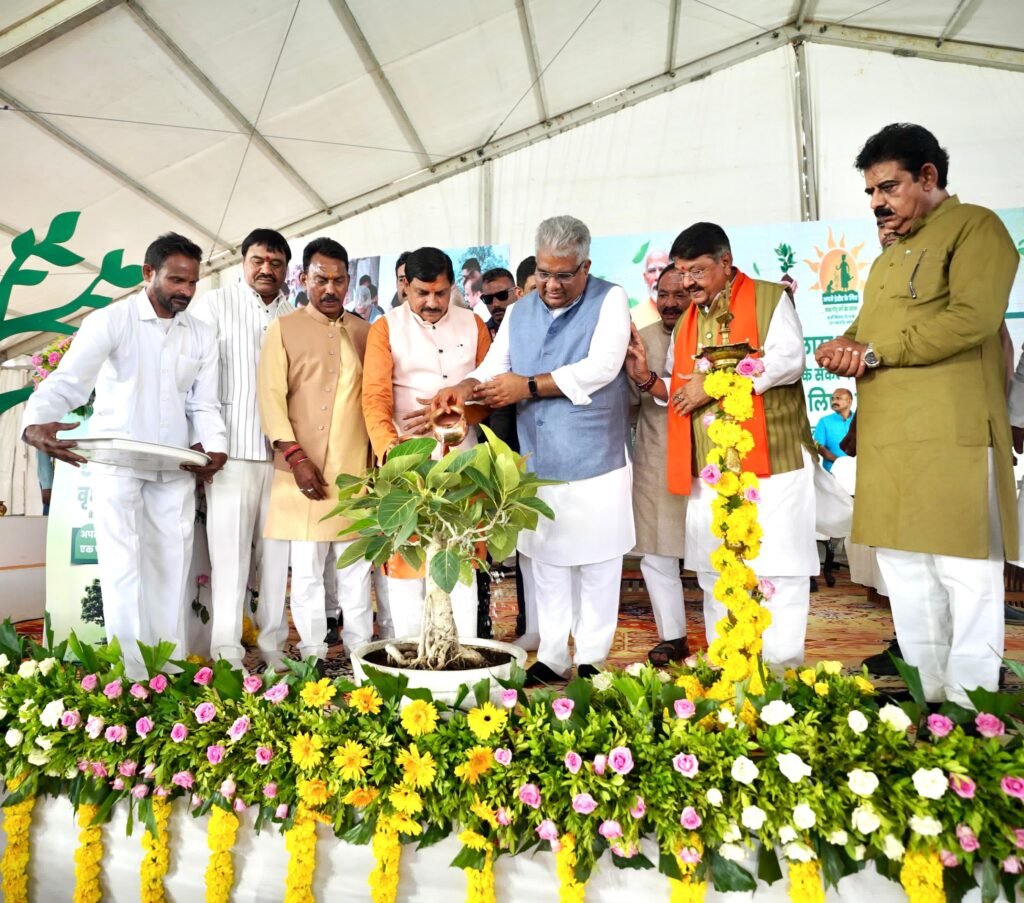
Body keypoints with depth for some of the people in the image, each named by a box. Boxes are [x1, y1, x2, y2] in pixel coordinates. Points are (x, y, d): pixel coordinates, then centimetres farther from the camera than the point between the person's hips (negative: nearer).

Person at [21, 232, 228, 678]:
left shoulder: (202, 336, 7)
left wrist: (215, 447, -14)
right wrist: (36, 422, -36)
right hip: (116, 462, -4)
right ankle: (131, 676, 1)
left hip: (175, 469, 4)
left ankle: (171, 670, 18)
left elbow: (204, 404, 5)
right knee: (123, 568, -6)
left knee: (173, 568, 7)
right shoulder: (110, 321, -6)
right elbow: (68, 380, -16)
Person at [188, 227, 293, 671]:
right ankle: (226, 645, 9)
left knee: (278, 547, 6)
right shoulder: (214, 305, 6)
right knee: (230, 546, 0)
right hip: (232, 448, -2)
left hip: (284, 450, 3)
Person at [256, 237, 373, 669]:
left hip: (354, 470, 2)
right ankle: (312, 657, 15)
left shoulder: (363, 332, 13)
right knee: (306, 567, 3)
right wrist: (296, 456, -12)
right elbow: (271, 397, -2)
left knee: (356, 565, 7)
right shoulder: (283, 329, 6)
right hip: (304, 469, -2)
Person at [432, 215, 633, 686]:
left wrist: (528, 385, -18)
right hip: (536, 465, 5)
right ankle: (551, 657, 25)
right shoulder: (519, 312, 13)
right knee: (542, 564, 11)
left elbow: (601, 368, -16)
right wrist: (466, 387, -15)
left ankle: (592, 660, 23)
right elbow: (493, 367, 7)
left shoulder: (610, 300, -2)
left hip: (596, 465, -4)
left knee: (596, 567, 7)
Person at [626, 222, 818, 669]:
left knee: (777, 565, -2)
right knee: (714, 572, 10)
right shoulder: (686, 321, 19)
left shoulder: (769, 298, 2)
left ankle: (782, 670, 12)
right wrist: (648, 379, 2)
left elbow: (789, 359, -13)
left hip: (769, 461, -5)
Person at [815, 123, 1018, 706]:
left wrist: (875, 351, -10)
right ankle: (925, 705, 24)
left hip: (952, 435, -8)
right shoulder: (889, 257, 24)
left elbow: (973, 319, -15)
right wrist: (843, 348, 1)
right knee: (903, 572, 11)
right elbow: (865, 332, 24)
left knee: (965, 574, -2)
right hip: (889, 440, 8)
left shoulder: (975, 227, -1)